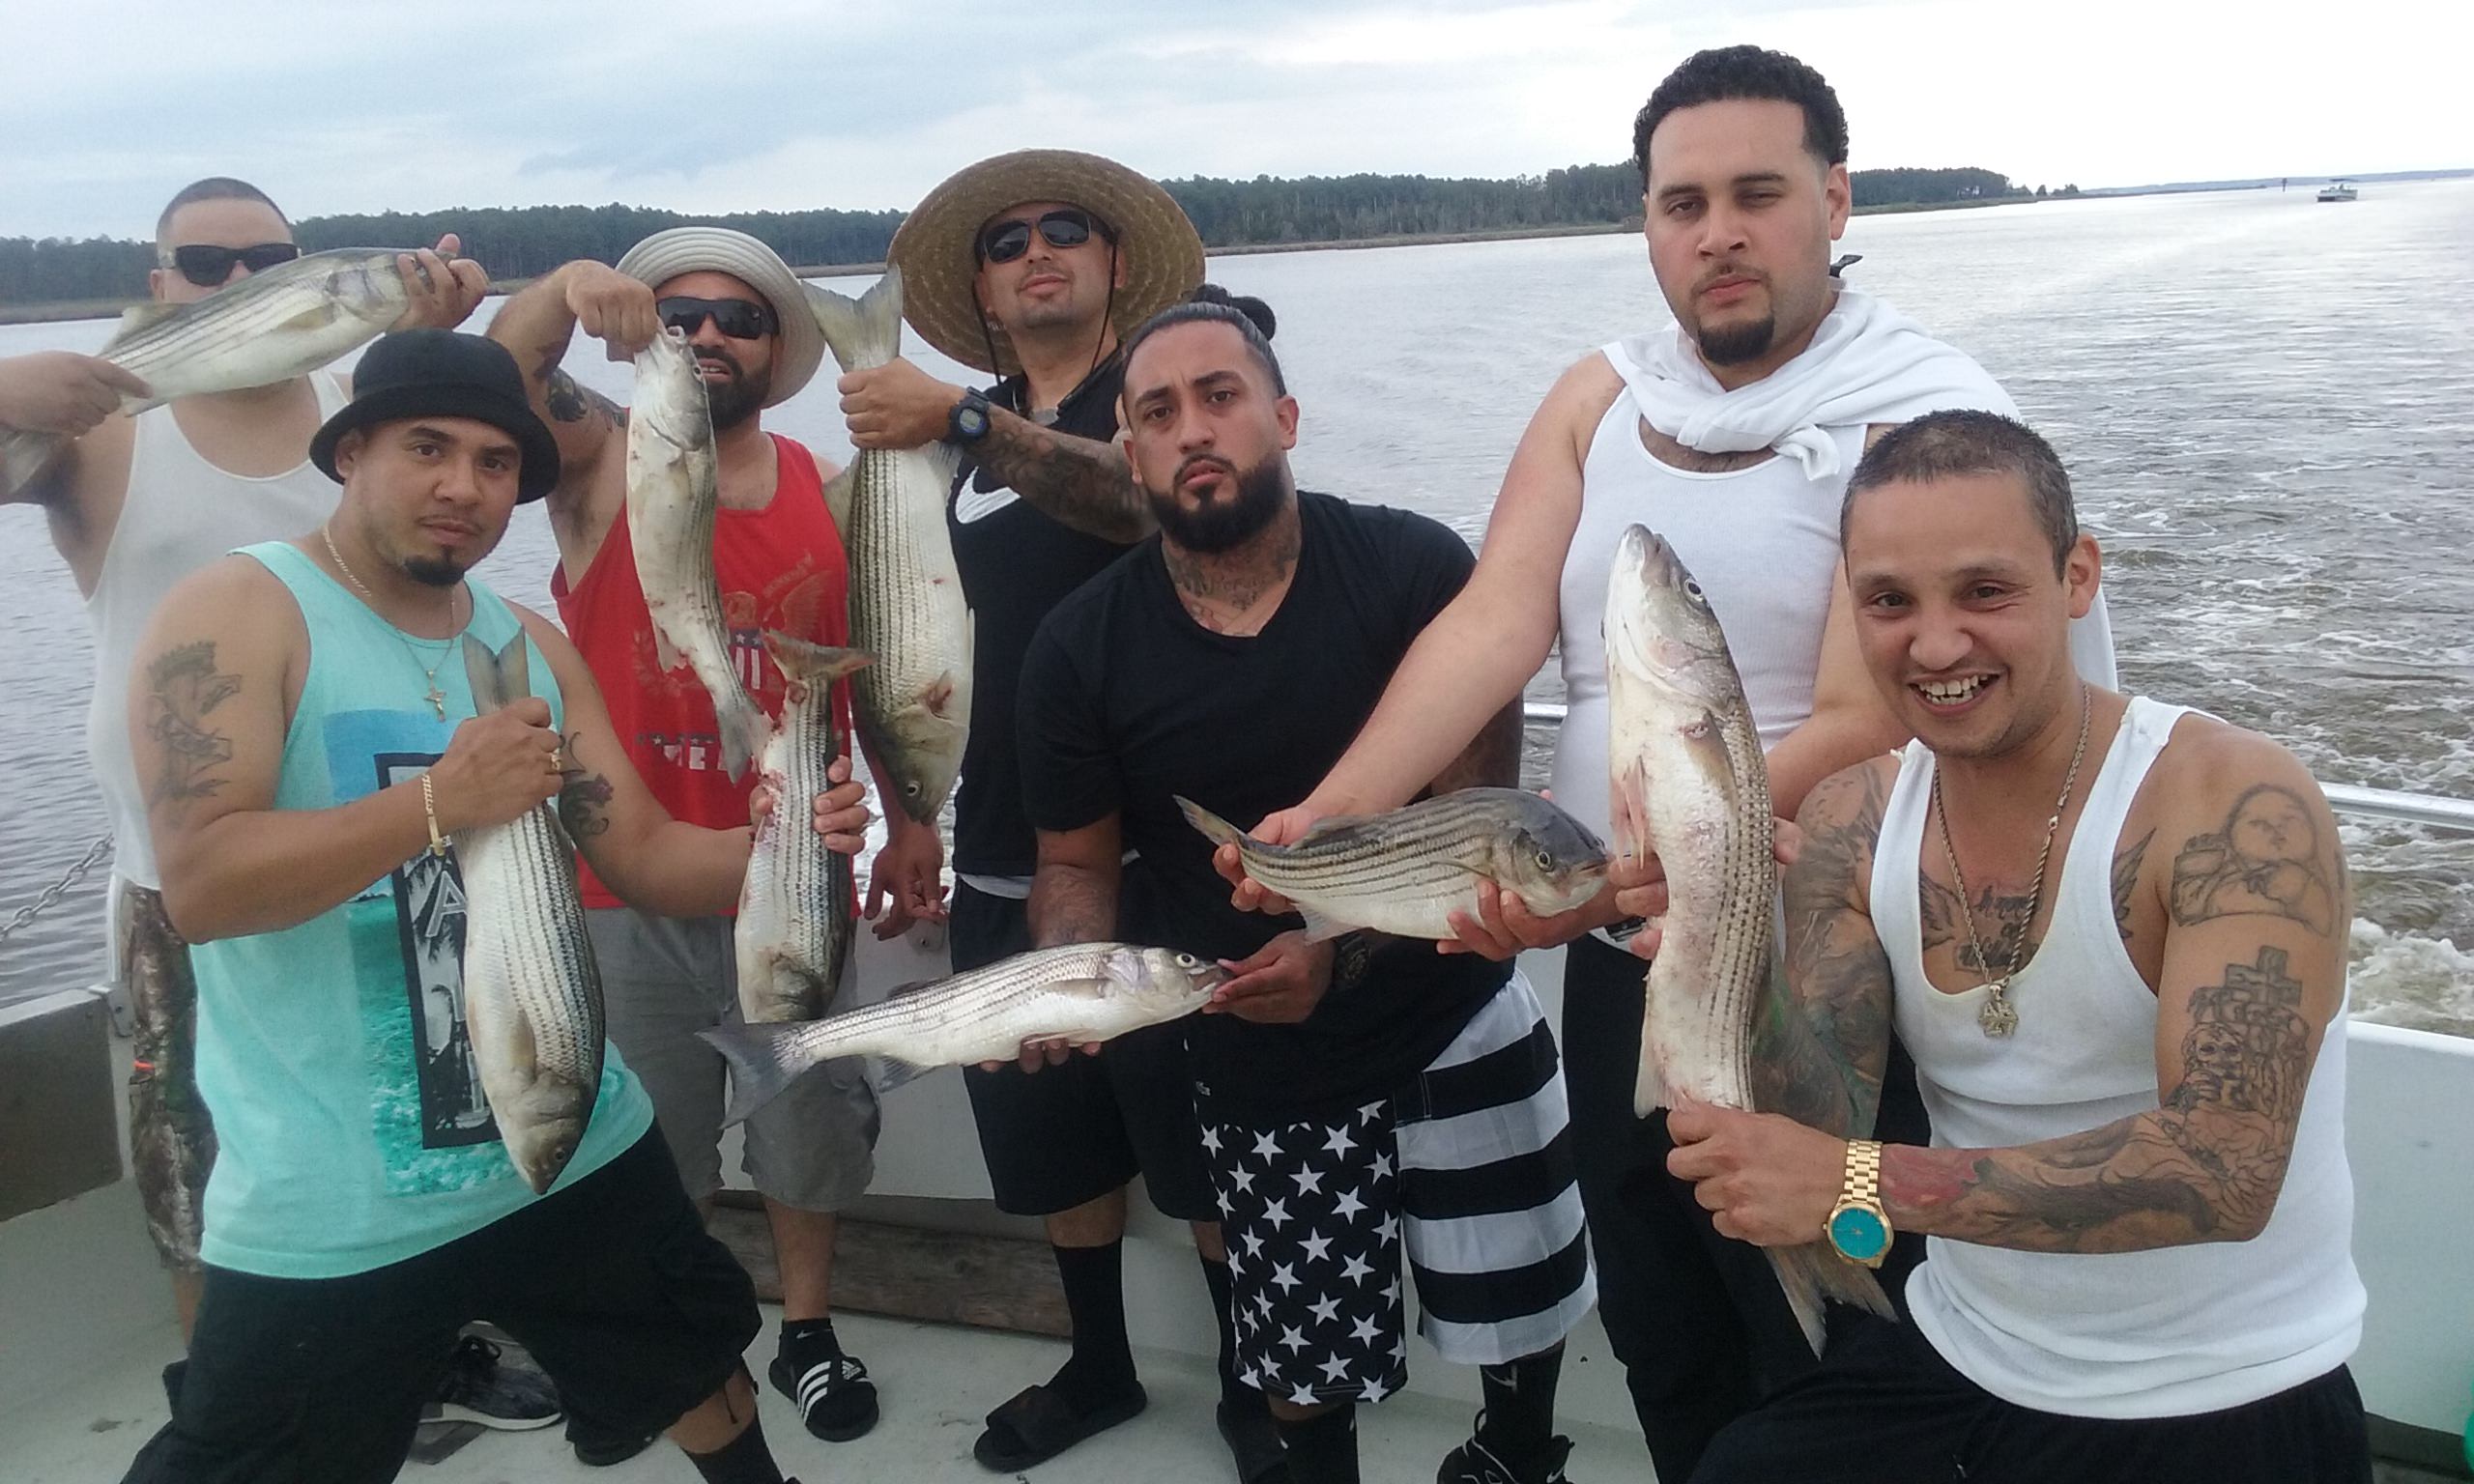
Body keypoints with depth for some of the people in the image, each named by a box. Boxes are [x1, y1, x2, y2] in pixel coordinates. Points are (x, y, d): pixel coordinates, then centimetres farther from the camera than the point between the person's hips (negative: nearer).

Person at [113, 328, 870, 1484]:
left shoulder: (534, 648, 7)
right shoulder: (236, 615, -11)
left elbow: (644, 856, 5)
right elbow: (200, 883, -22)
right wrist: (439, 800, -31)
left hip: (574, 1147, 6)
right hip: (331, 1207, -6)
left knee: (700, 1363, 22)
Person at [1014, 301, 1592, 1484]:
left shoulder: (1414, 571, -13)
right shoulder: (1080, 649, -8)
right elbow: (1078, 864, 2)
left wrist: (1342, 945, -27)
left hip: (1456, 1027, 0)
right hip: (1258, 1072, 1)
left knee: (1522, 1310, 15)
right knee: (1304, 1362, 11)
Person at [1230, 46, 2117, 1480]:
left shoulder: (1922, 422, -13)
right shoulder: (1599, 399, 3)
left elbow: (1863, 733, -22)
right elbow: (1494, 623, -9)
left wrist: (1626, 874, -32)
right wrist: (1329, 814, -23)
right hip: (1617, 975, 5)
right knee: (1663, 1356, 22)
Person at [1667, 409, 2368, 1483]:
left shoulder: (2237, 806, -20)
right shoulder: (1851, 824, -5)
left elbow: (2223, 1166, -29)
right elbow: (1822, 1128, -11)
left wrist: (1862, 1189, -35)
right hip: (1952, 1366, 4)